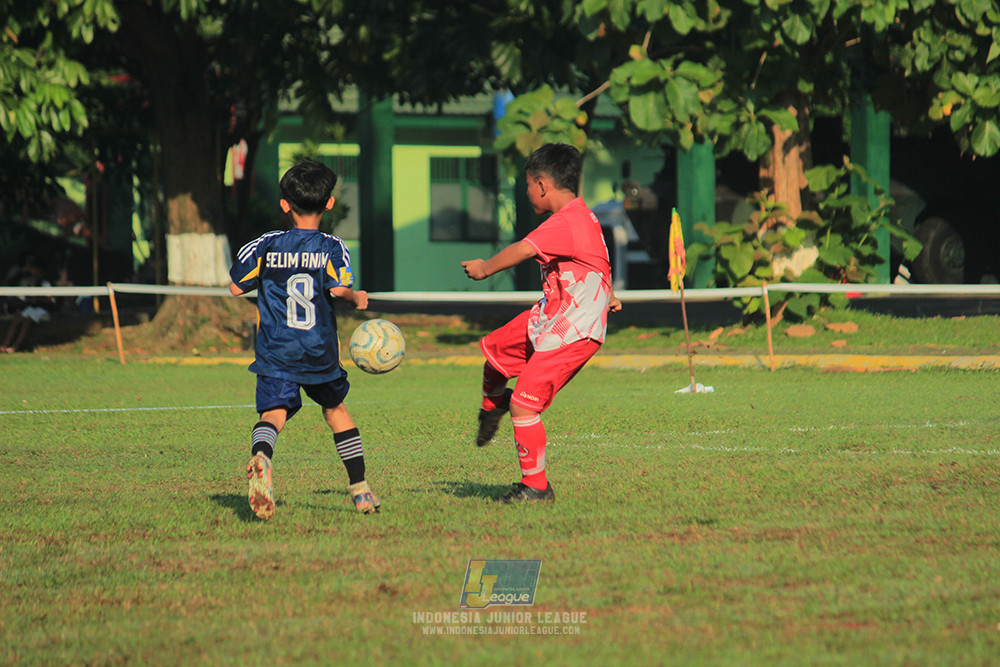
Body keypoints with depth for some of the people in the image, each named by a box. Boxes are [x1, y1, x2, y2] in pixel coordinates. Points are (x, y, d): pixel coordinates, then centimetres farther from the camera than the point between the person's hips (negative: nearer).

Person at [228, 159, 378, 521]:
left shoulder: (265, 247, 5)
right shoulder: (333, 248, 0)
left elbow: (236, 288, 8)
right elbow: (339, 289, -17)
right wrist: (358, 298, 5)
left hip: (276, 354, -1)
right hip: (320, 354, 1)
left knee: (273, 413, -14)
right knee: (335, 409, 24)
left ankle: (261, 455, -50)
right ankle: (359, 489, 28)